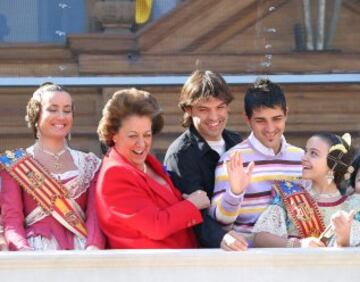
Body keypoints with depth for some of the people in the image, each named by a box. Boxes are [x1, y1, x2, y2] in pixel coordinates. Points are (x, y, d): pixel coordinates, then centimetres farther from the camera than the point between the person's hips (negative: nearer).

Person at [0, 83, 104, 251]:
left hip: (81, 251, 2)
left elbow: (95, 216, 7)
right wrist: (23, 249, -20)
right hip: (37, 252, -2)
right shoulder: (15, 164, 12)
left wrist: (94, 246, -15)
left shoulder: (88, 164, 19)